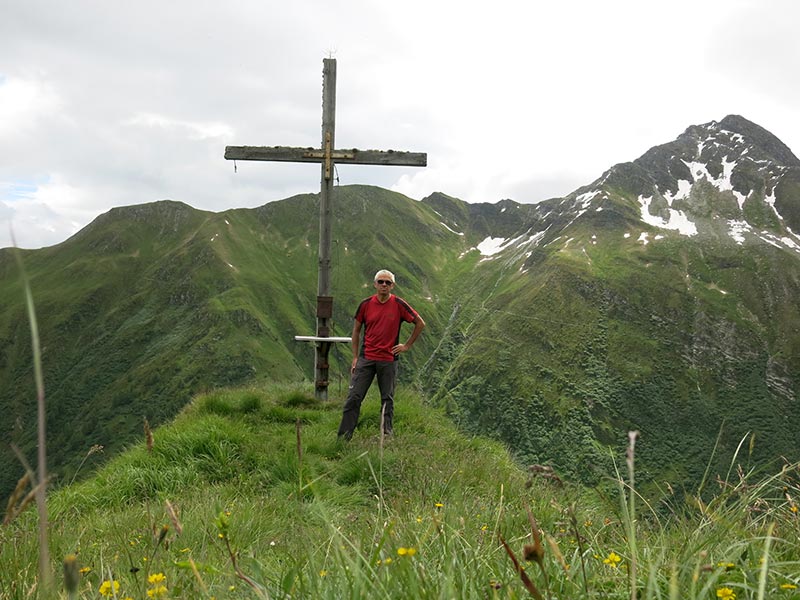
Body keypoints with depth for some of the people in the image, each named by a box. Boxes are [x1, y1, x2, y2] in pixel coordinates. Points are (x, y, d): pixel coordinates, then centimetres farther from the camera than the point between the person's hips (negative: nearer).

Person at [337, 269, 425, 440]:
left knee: (387, 399, 8)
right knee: (354, 397, -2)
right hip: (366, 358, 1)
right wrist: (355, 357, 7)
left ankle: (387, 435, 19)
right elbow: (356, 330, 11)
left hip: (389, 359, -1)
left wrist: (407, 345, 3)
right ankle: (343, 436, 4)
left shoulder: (399, 305, -4)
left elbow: (420, 323, 6)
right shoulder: (366, 304, 1)